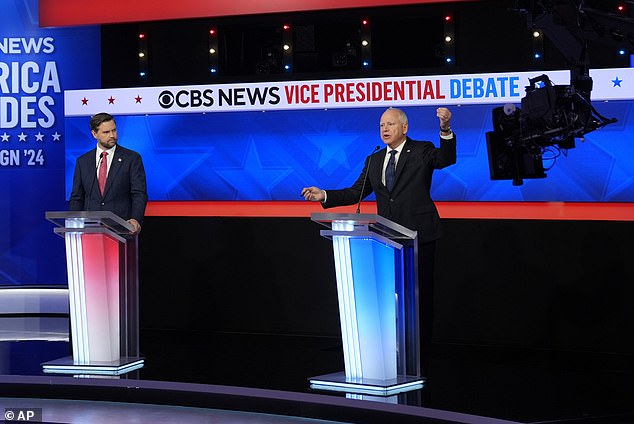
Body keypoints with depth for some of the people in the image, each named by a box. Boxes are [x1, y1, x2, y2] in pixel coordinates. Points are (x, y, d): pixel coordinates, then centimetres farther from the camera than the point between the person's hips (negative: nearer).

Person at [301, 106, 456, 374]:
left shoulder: (422, 152, -1)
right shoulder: (374, 161, 14)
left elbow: (446, 159, -20)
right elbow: (356, 193, 11)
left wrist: (446, 130, -38)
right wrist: (324, 196, -2)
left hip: (418, 236, -5)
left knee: (420, 296, 1)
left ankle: (420, 359, 8)